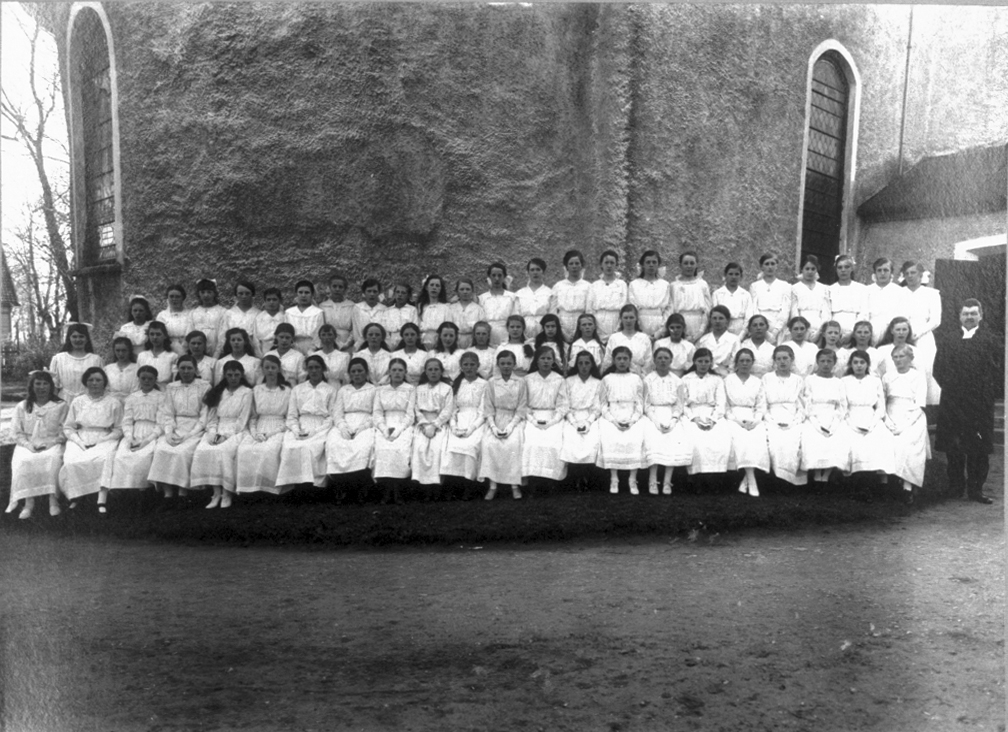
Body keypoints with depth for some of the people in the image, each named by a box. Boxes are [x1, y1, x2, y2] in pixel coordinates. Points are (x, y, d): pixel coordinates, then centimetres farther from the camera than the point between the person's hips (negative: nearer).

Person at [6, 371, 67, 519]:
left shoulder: (61, 406, 7)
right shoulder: (22, 407, 14)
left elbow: (65, 432, 1)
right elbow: (17, 432, 9)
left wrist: (49, 443, -14)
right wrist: (29, 445, -9)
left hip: (52, 445, -2)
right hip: (28, 446, 2)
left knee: (53, 458, -35)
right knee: (23, 461, -31)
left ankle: (53, 500, -32)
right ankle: (28, 502, -30)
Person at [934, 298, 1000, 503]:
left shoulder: (991, 340, 4)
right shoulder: (947, 339, 9)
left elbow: (1000, 369, 2)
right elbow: (938, 369, 8)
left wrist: (992, 391, -5)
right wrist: (948, 386, -1)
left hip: (980, 403, -1)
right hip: (952, 403, 2)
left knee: (978, 448, 1)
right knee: (952, 446, 6)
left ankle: (975, 489, 9)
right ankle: (956, 485, 18)